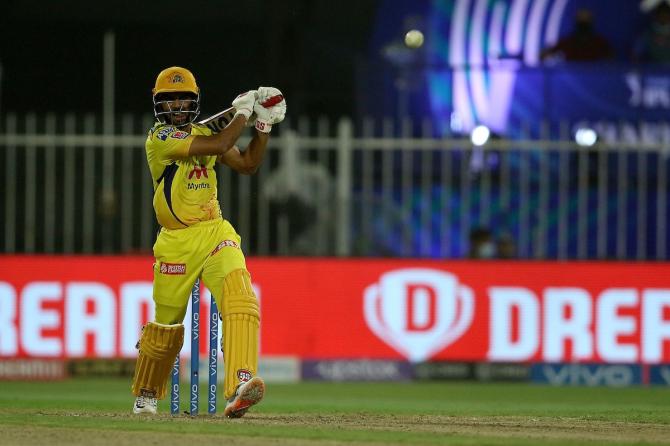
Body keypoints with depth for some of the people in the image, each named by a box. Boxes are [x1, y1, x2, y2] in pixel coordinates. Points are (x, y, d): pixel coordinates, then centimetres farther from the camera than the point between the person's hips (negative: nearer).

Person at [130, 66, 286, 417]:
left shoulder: (203, 133, 11)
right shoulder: (160, 138, -12)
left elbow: (247, 164, 15)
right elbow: (219, 145, -21)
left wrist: (263, 125, 5)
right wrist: (243, 113, -8)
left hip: (215, 233, 4)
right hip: (176, 242, -4)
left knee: (240, 298, -24)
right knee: (166, 326, 8)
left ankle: (238, 388, -38)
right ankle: (145, 395, 34)